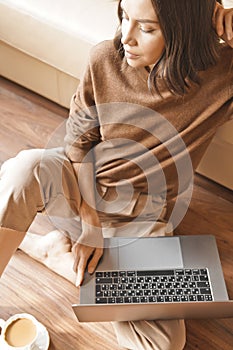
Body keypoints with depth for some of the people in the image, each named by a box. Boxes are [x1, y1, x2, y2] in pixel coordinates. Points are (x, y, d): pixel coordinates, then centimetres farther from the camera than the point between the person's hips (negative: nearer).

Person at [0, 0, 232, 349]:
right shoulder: (105, 60, -10)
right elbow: (77, 143, -4)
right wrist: (90, 224, -11)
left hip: (141, 219, 1)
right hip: (84, 188, 0)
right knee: (28, 166, -34)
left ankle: (54, 248, -4)